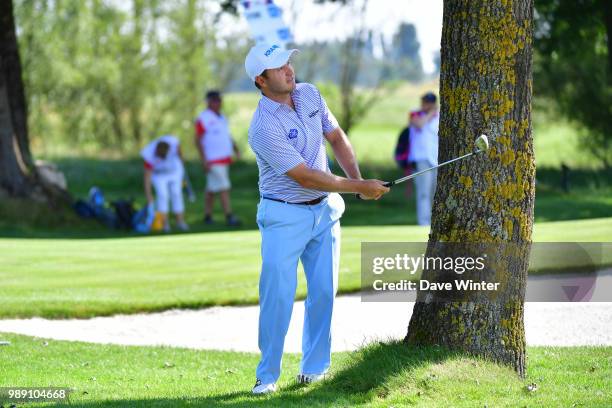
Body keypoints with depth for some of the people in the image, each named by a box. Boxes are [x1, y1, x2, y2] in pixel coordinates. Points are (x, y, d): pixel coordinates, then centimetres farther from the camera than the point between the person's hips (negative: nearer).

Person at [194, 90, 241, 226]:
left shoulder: (221, 117, 16)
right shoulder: (203, 118, -10)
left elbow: (227, 136, 25)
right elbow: (198, 140, -12)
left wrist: (236, 149, 11)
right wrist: (204, 160, -18)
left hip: (225, 159, 8)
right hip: (213, 161, -8)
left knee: (212, 189, 12)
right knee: (223, 188, -12)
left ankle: (207, 216, 16)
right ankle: (229, 217, -14)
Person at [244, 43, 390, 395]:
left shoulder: (309, 94, 0)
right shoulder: (264, 127, -23)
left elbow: (336, 137, 12)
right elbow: (306, 177, -22)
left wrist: (357, 179, -4)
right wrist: (360, 188, -18)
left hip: (325, 210, 6)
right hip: (285, 216, -6)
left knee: (324, 291, 4)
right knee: (278, 295, -10)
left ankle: (315, 367, 14)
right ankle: (267, 376, -2)